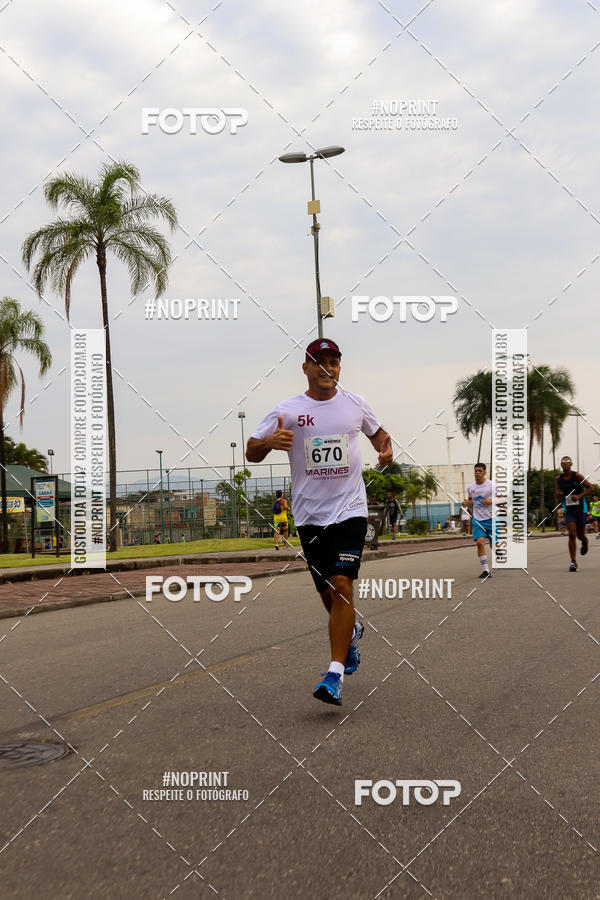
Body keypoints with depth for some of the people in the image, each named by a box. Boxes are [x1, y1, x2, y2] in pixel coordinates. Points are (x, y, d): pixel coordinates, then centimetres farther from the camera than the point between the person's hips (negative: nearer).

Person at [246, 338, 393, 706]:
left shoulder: (356, 403, 5)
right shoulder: (286, 410, -1)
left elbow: (379, 432, 23)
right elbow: (251, 453, -1)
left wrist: (386, 448, 1)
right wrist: (270, 442, -22)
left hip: (350, 509, -1)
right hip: (309, 515, 1)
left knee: (341, 585, -15)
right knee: (327, 592, 10)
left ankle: (335, 674, -14)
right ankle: (351, 631, 44)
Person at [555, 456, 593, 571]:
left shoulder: (577, 476, -8)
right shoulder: (559, 478, 2)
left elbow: (591, 488, -5)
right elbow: (558, 497, 12)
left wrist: (579, 496, -18)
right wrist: (558, 495, -13)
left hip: (581, 509, -1)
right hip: (568, 510, 1)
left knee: (580, 535, 10)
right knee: (572, 534, -14)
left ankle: (585, 542, 50)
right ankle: (573, 562, -12)